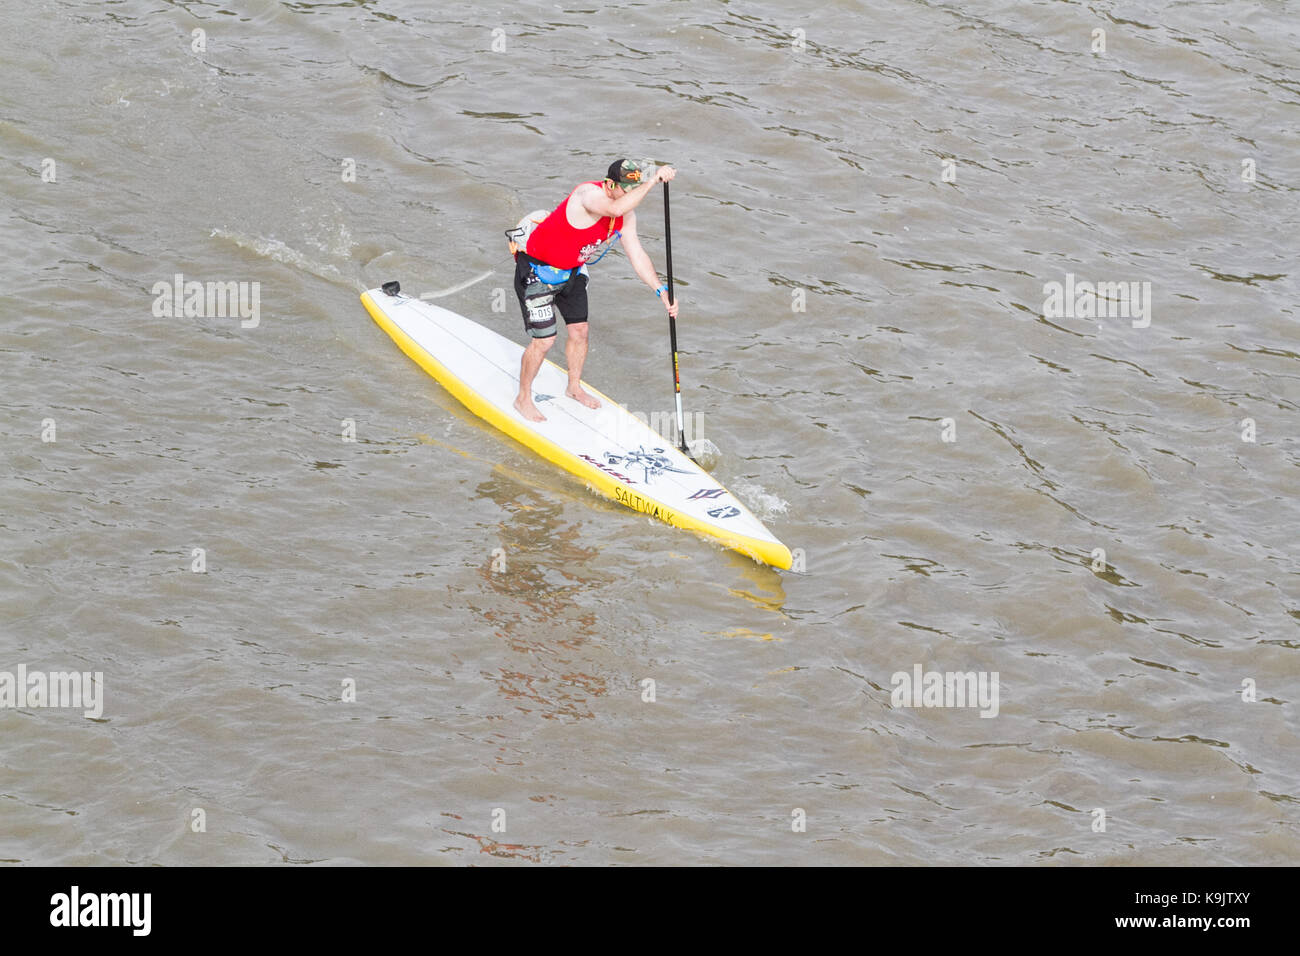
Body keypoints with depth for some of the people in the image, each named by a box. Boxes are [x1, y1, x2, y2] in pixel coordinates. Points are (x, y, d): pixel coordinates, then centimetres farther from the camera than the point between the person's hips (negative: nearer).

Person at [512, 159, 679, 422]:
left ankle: (574, 388, 40)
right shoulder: (588, 194, -32)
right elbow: (615, 209, -53)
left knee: (579, 331, 15)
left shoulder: (626, 216, -7)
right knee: (544, 340, -5)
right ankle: (523, 399, 15)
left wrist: (661, 291, -14)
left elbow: (637, 255, -3)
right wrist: (653, 180, -54)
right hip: (537, 270, -8)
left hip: (572, 272, 8)